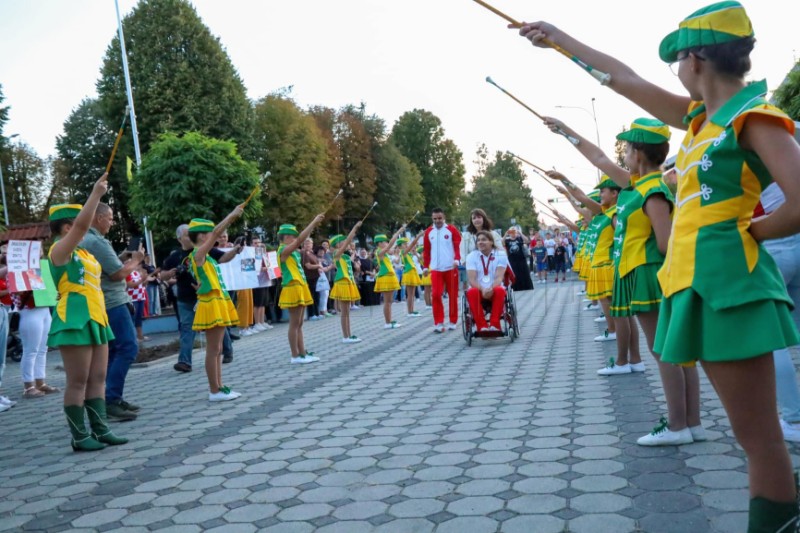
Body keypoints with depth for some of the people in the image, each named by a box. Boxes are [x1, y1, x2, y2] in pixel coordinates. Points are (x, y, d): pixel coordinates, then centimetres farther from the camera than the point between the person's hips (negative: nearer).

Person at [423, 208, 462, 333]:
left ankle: (453, 322, 17)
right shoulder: (428, 232, 7)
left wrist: (457, 259, -20)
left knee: (453, 295, 6)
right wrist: (426, 266, 9)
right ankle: (438, 323, -4)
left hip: (451, 268, -1)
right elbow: (426, 250, 12)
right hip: (436, 269, 2)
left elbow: (458, 246, -5)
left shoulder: (452, 229, -1)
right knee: (435, 295, -8)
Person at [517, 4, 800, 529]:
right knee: (753, 434, 13)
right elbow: (626, 80, 24)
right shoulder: (699, 117, 16)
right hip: (696, 284, 9)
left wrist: (747, 230, -4)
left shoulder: (755, 116, -8)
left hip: (726, 283, -9)